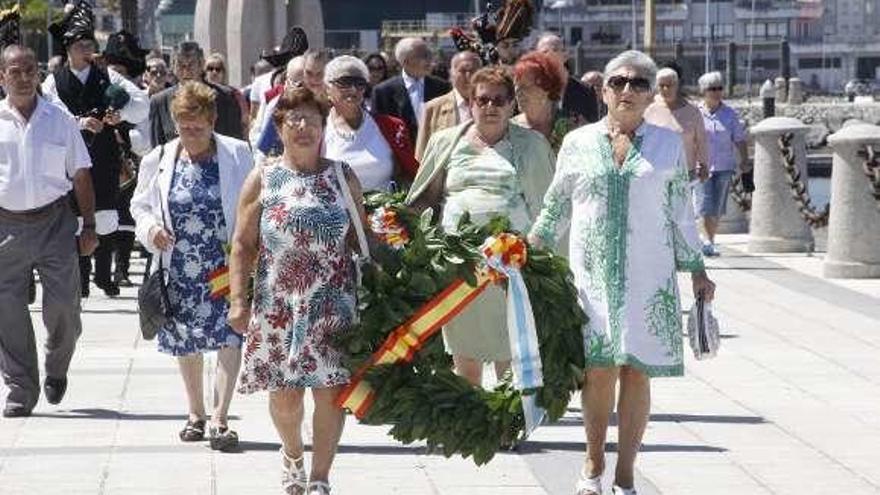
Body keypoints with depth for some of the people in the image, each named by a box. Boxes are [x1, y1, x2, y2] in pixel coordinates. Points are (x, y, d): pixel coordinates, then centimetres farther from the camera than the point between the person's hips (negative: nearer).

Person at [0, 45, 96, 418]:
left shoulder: (61, 120, 6)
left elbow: (81, 177, 10)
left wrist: (89, 226, 5)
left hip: (55, 222, 0)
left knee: (64, 304, -4)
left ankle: (56, 369, 24)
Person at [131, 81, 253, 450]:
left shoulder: (237, 155, -4)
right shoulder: (159, 160, 2)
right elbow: (141, 205, 12)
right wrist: (151, 228, -9)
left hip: (225, 265, -2)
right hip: (180, 269, 3)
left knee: (229, 337, -12)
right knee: (186, 343, 13)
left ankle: (220, 419, -9)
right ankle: (195, 415, 30)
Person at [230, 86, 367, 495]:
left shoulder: (342, 177, 8)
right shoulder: (263, 180, 4)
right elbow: (243, 244, 3)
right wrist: (238, 300, -4)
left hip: (333, 304, 0)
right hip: (278, 304, 0)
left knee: (330, 390, -4)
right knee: (284, 393, 4)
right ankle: (293, 454, 34)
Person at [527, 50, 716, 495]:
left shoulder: (668, 145, 8)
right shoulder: (579, 143, 7)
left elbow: (680, 214, 12)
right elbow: (555, 206, 15)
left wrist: (697, 271, 12)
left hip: (649, 277, 0)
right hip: (592, 274, 0)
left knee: (637, 371, -1)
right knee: (597, 371, -2)